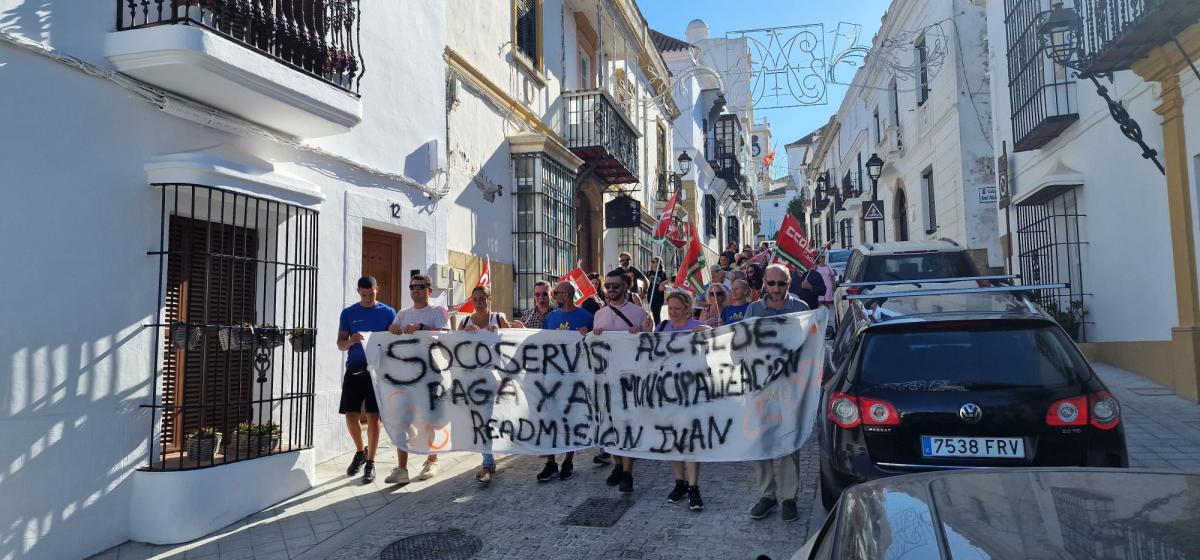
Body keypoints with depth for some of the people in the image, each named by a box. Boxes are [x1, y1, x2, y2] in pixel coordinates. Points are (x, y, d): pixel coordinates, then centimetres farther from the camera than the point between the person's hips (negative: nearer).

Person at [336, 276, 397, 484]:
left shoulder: (388, 313, 5)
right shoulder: (348, 313, 8)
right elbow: (340, 344, 7)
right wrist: (351, 341, -15)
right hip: (354, 369, 2)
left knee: (373, 416, -2)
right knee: (351, 415, 2)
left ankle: (370, 462, 8)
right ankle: (360, 451, 28)